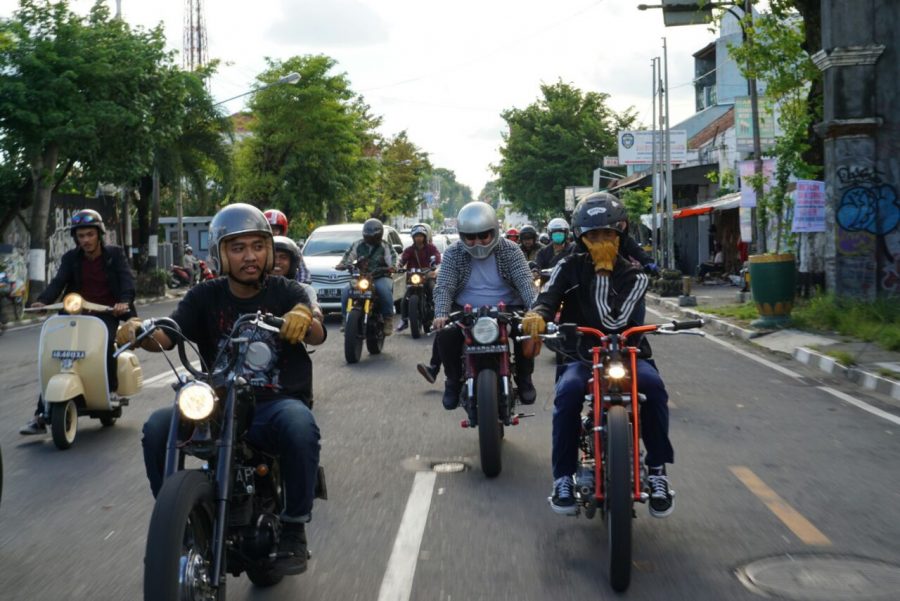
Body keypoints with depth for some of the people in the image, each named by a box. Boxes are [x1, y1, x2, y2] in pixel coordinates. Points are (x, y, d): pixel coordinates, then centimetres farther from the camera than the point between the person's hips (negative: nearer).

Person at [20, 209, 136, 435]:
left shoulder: (115, 254, 1)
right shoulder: (70, 258, 7)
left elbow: (127, 279, -13)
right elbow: (58, 282, -7)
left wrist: (124, 301, -34)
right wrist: (43, 301, -28)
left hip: (106, 313, -3)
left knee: (105, 343, -33)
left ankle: (111, 390, -8)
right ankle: (41, 416, -10)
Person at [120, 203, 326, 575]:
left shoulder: (285, 293, 0)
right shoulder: (205, 297, 6)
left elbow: (317, 336, -18)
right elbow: (166, 336, -8)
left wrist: (304, 318, -43)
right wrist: (139, 331, -32)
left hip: (278, 403, -2)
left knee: (299, 424, -36)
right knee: (158, 428, -22)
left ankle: (294, 527, -17)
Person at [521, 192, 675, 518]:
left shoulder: (634, 276, 0)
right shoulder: (569, 268, 6)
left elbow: (612, 323, -15)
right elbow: (548, 298, -12)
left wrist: (603, 273, -14)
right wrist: (537, 314, -37)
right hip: (582, 353, 0)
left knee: (653, 385, -33)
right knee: (568, 390, -34)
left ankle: (657, 470, -17)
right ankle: (563, 477, -21)